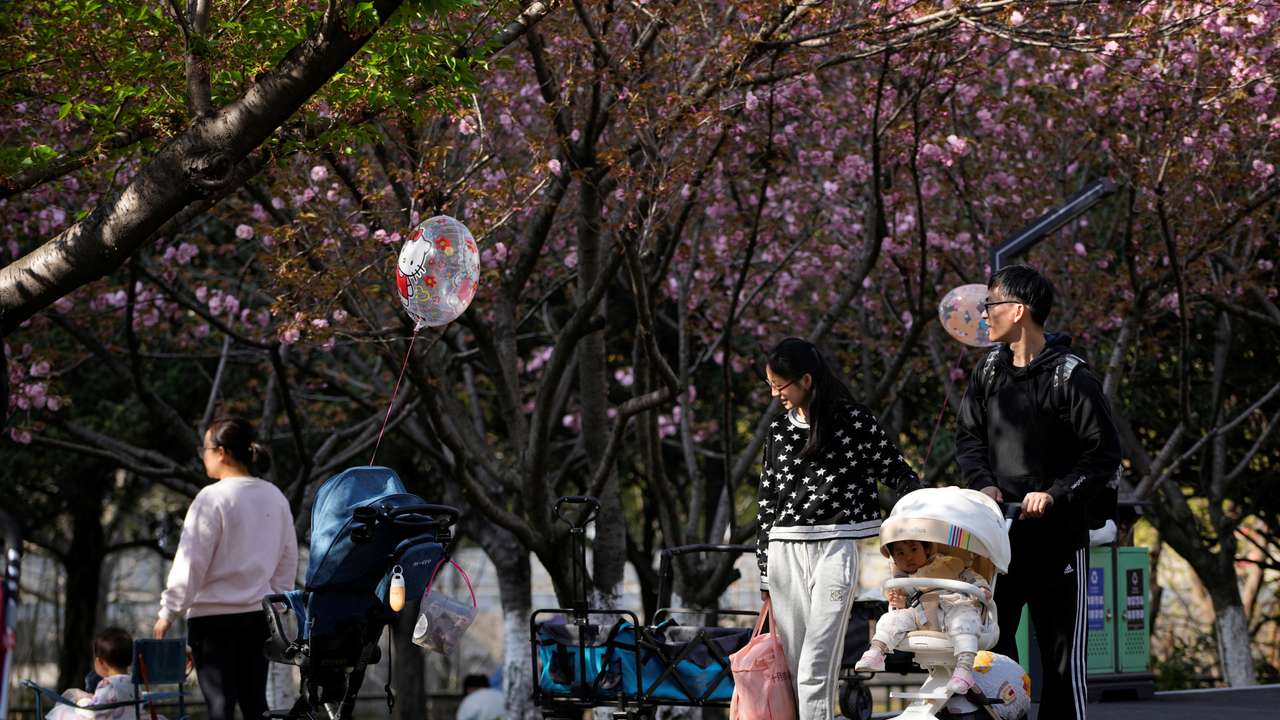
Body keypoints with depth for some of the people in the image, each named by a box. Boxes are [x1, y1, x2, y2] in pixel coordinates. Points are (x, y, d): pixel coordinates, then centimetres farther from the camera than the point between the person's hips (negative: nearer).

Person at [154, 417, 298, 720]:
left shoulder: (212, 498, -13)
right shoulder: (275, 498, 7)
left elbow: (190, 562, -12)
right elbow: (288, 560, 13)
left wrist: (168, 612, -5)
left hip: (214, 615, -6)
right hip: (259, 614, 6)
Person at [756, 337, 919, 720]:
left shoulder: (853, 421, 0)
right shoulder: (779, 431, 14)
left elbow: (897, 473, 6)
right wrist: (765, 574, 15)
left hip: (834, 548, -5)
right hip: (784, 550, 5)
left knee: (815, 672, -12)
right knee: (792, 670, 2)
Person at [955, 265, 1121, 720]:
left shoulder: (1070, 378, -10)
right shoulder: (989, 372, 7)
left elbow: (1104, 455, -9)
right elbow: (968, 437, 15)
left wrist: (1056, 495, -18)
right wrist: (983, 483, -4)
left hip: (1058, 537, -6)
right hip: (998, 533, 6)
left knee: (1061, 654, 0)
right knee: (989, 644, 9)